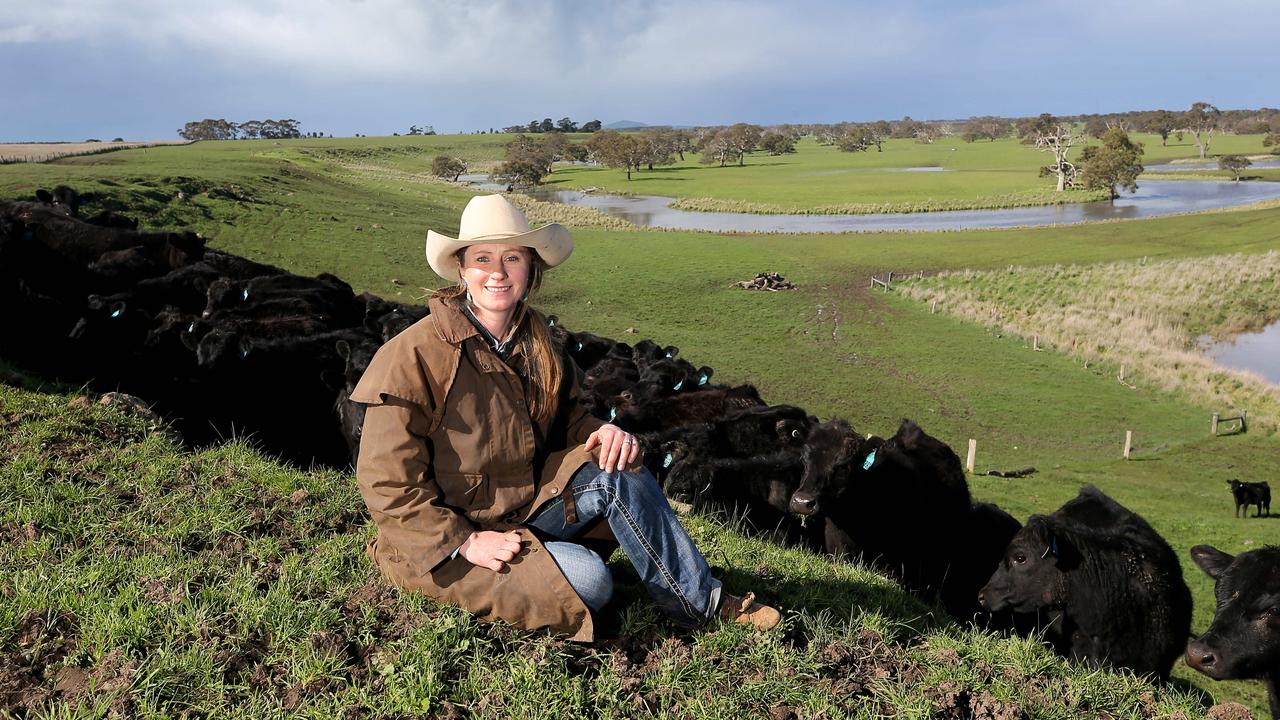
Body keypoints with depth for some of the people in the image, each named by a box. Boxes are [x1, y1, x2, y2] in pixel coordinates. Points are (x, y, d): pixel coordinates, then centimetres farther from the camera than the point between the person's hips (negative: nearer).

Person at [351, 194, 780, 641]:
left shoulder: (536, 342, 3)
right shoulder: (415, 356, -18)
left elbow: (568, 420, 13)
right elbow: (388, 483, -17)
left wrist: (601, 434, -11)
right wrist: (465, 543, -23)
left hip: (526, 507, 6)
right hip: (442, 542, -6)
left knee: (621, 476, -18)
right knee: (589, 582, -28)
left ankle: (703, 603, -6)